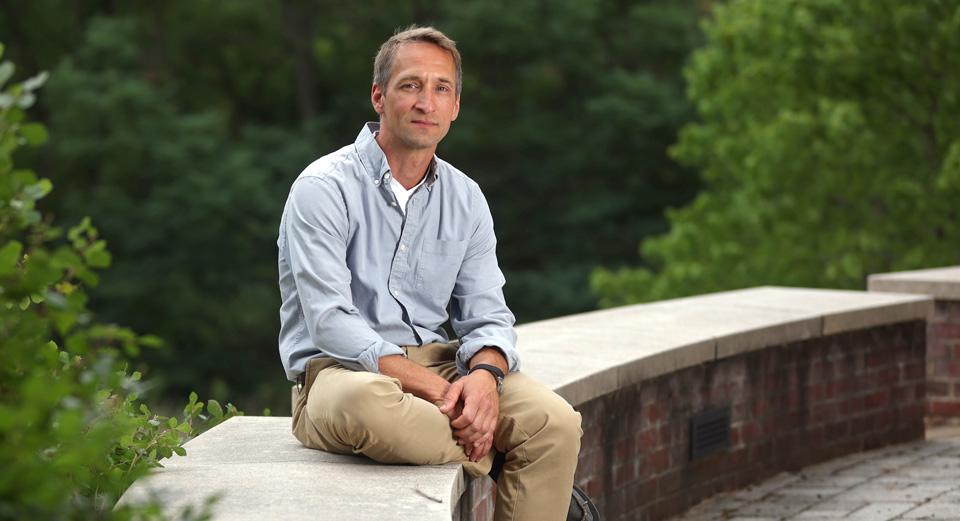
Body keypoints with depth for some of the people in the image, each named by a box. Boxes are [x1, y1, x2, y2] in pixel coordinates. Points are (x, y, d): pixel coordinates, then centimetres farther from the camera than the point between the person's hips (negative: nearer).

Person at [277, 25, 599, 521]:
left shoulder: (465, 198, 10)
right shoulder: (324, 187, -9)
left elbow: (487, 316, 7)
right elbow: (330, 323, -18)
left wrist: (484, 374, -19)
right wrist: (435, 390, -26)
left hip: (436, 364, 5)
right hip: (339, 370, -5)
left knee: (555, 423, -21)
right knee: (363, 401, -41)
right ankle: (495, 464, -14)